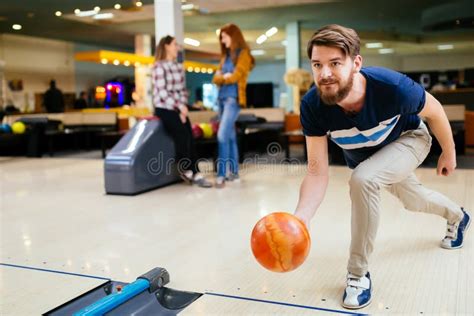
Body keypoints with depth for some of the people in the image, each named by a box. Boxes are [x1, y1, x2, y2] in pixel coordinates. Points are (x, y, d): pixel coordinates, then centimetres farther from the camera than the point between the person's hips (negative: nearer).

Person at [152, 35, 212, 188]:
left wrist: (183, 107, -5)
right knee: (182, 134, -21)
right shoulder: (159, 66, -6)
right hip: (164, 109, -6)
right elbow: (162, 92, -14)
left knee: (190, 137, -12)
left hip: (178, 109, 6)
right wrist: (179, 106, -17)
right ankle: (184, 169, -8)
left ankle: (195, 173, -13)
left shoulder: (179, 67, 15)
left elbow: (182, 90, 11)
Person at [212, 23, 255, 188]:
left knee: (222, 135, -17)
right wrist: (224, 77, -8)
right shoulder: (225, 55, 18)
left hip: (233, 97, -7)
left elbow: (235, 76, -12)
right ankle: (234, 171, 16)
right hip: (222, 97, 8)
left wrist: (224, 77, 4)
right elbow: (216, 78, 12)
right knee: (230, 135, 10)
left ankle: (221, 174, -15)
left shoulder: (243, 54, -2)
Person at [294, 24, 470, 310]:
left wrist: (449, 153, -3)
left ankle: (359, 274, -14)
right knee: (413, 200, 26)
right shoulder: (312, 106, -34)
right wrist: (301, 217, -50)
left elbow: (434, 111, -18)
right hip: (363, 156, 4)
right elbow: (317, 171, -33)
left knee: (363, 179, -33)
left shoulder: (393, 87, -40)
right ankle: (458, 217, 64)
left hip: (409, 139, -4)